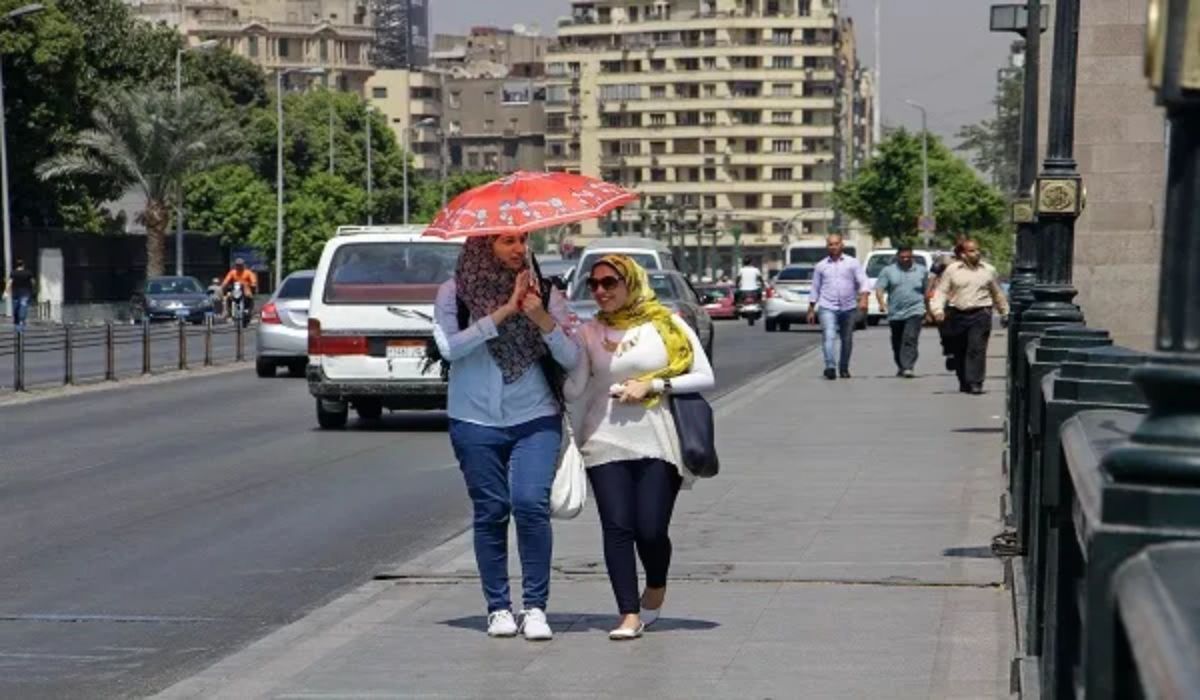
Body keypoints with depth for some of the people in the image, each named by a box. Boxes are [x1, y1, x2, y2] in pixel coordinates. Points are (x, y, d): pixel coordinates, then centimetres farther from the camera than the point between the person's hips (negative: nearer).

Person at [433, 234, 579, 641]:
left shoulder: (540, 292, 4)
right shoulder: (454, 293, 1)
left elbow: (571, 359, -1)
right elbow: (450, 347, -14)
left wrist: (543, 320, -18)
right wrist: (504, 312, -17)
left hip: (535, 418, 0)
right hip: (476, 421, 0)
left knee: (531, 504, -14)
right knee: (491, 512, 3)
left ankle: (535, 606, -6)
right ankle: (498, 608, 14)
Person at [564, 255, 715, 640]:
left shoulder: (667, 325, 4)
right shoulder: (589, 333, 8)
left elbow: (706, 377, 1)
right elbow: (573, 390, -1)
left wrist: (654, 385, -10)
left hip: (657, 444, -1)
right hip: (606, 443, 2)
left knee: (651, 530, -5)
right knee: (617, 528, -9)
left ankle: (656, 588, 25)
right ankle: (629, 614, -5)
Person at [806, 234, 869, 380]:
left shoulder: (852, 263, 6)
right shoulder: (821, 266, 11)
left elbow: (864, 282, -2)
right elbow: (815, 289, 16)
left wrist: (863, 298, -19)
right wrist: (811, 310, 14)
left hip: (848, 308, 1)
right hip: (827, 308, -1)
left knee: (847, 340, 9)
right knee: (829, 336, -19)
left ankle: (844, 369, 24)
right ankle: (830, 367, -29)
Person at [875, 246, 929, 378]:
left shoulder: (921, 271, 9)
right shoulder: (888, 271, 5)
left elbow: (927, 291, 15)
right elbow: (879, 289, -2)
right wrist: (881, 302, -21)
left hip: (915, 312, -2)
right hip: (895, 313, 2)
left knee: (910, 339, -18)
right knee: (897, 343, 11)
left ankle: (908, 368, -23)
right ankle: (901, 367, 29)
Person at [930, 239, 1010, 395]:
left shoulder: (989, 270, 9)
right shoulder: (952, 270, 5)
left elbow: (998, 294, 19)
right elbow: (941, 291, 4)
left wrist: (1005, 312, 24)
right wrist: (938, 309, -11)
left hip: (980, 314, -1)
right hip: (957, 315, 1)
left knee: (977, 349, -14)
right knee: (959, 352, 8)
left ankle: (975, 383, -17)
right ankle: (963, 383, 22)